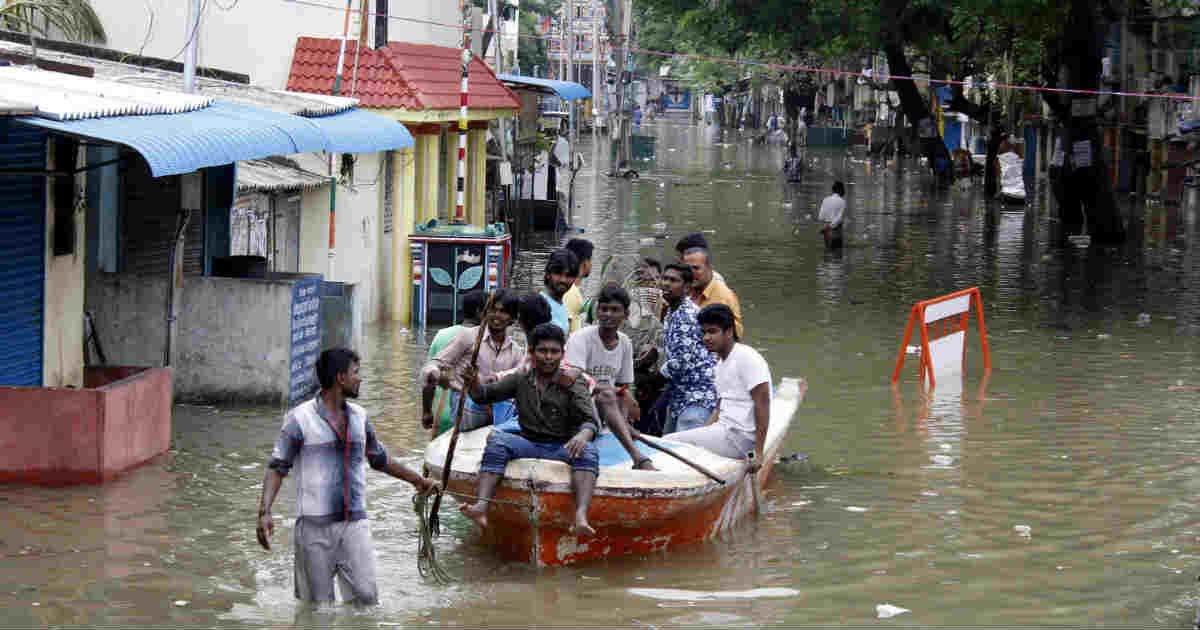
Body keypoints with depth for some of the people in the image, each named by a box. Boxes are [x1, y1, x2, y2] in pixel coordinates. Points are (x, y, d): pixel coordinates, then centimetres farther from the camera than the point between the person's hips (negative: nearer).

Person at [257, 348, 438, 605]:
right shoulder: (300, 418, -6)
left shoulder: (358, 417, 11)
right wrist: (264, 512, -19)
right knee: (317, 605, 1)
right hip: (315, 526, -4)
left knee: (366, 596, -6)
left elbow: (381, 459, 27)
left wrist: (418, 480, 32)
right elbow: (277, 468, -6)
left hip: (355, 523, 4)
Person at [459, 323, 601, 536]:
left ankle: (581, 516, -57)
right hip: (528, 445, 2)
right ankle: (481, 506, -46)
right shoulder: (520, 380, 12)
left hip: (562, 449, -2)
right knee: (497, 439, -26)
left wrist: (583, 435, -35)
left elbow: (589, 420, -10)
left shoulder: (573, 385, 3)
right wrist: (474, 384, -17)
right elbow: (485, 395, 8)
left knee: (589, 451, -33)